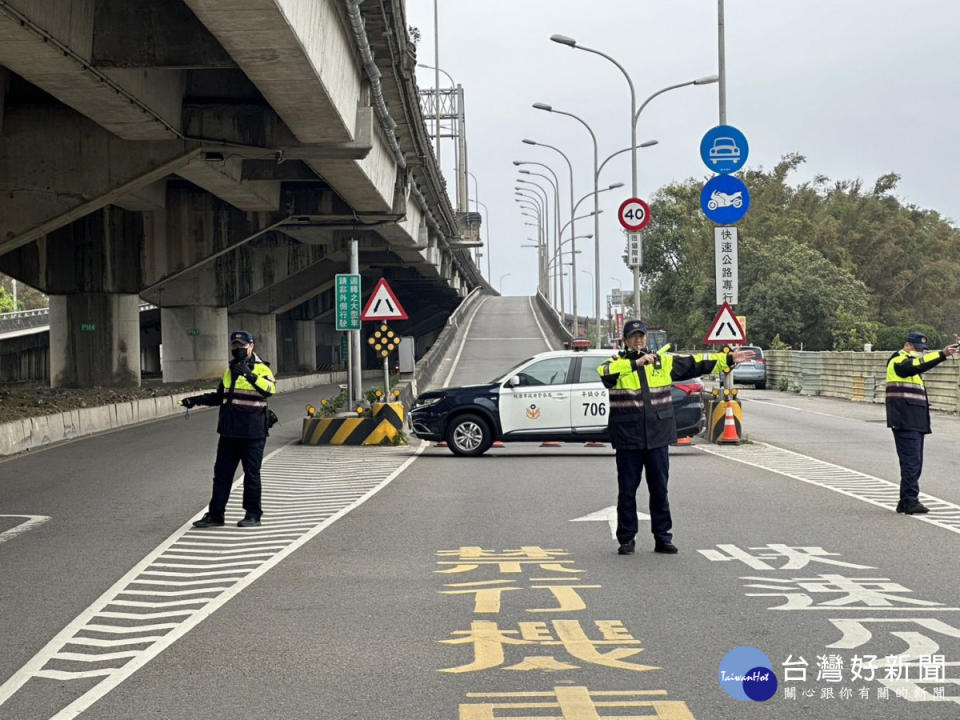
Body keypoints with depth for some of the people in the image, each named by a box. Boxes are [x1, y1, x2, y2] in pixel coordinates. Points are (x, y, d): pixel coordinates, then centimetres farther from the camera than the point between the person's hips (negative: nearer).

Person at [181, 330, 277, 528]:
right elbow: (220, 397, 29)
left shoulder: (261, 369, -6)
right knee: (222, 472, 8)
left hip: (252, 432, -7)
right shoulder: (230, 371, 17)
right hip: (229, 431, 7)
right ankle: (215, 514, 13)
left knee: (251, 473, 1)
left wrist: (251, 376, -40)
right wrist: (196, 400, 19)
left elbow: (270, 389, -27)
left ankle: (253, 515, 11)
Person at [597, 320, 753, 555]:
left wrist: (729, 359, 15)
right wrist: (636, 362, -26)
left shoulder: (663, 362, 11)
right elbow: (605, 373, -23)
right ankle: (626, 539, 13)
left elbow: (695, 363, 15)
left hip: (658, 437, 3)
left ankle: (663, 538, 15)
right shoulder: (617, 363, 0)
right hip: (627, 438, -3)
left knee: (659, 490, 7)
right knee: (627, 490, 3)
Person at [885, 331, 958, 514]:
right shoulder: (899, 362, -8)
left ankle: (906, 501, 15)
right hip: (905, 422, -10)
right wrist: (942, 354, -34)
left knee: (914, 462, 11)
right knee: (911, 461, -13)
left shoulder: (909, 364, 27)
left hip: (915, 422, 10)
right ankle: (910, 501, -14)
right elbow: (918, 364, -26)